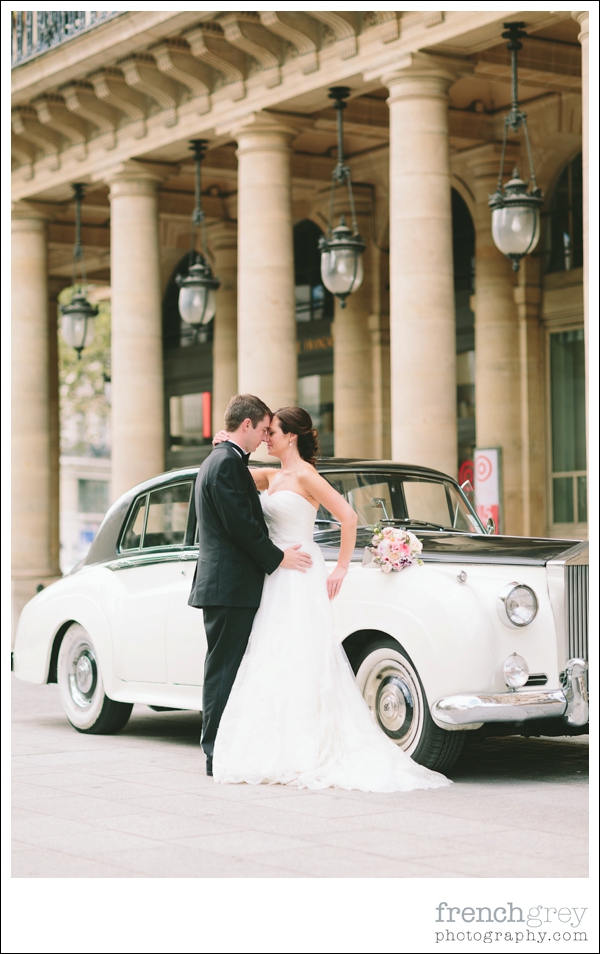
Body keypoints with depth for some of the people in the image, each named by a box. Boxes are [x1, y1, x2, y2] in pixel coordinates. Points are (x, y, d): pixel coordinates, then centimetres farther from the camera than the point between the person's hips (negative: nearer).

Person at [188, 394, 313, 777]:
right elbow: (241, 524, -19)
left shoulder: (218, 461, 20)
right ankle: (219, 755, -4)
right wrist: (278, 557, -9)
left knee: (225, 670, 12)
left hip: (223, 584, 11)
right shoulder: (228, 464, -14)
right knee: (225, 670, -7)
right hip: (230, 586, -11)